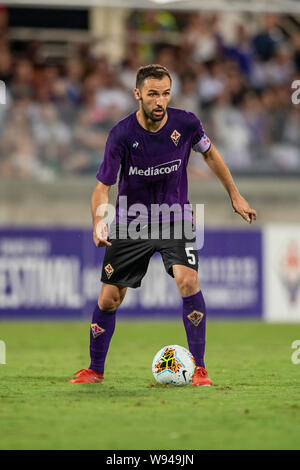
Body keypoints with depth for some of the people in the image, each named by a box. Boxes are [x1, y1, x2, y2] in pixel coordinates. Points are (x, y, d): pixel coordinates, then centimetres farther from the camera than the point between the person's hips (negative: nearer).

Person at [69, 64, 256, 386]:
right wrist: (98, 222, -33)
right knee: (109, 298, 1)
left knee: (187, 280, -24)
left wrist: (234, 196, 13)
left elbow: (209, 153, 8)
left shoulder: (185, 124, -13)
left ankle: (199, 368, -14)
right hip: (130, 223, 0)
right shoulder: (121, 135, -19)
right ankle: (95, 370, 24)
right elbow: (103, 185, -14)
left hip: (175, 220, 0)